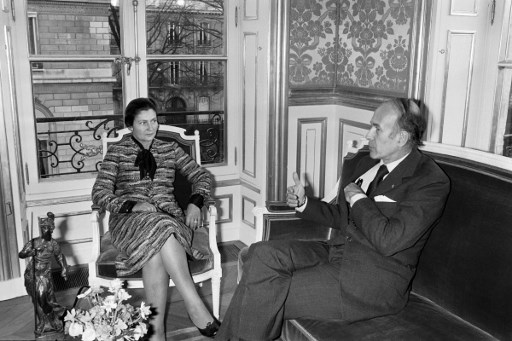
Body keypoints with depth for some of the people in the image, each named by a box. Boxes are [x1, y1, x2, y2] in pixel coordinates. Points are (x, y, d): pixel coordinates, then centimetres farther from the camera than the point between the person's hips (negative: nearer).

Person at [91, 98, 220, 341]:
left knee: (155, 250, -36)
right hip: (129, 219, -1)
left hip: (169, 217, 2)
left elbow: (201, 175, 16)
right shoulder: (117, 152, 10)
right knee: (158, 229, -38)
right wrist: (132, 205, -18)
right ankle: (194, 305, -38)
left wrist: (195, 203, -5)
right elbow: (99, 193, 0)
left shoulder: (169, 149, 17)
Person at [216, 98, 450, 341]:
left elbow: (389, 241, -22)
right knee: (262, 254, -14)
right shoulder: (367, 163, 13)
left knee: (268, 296, -20)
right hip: (336, 252, 8)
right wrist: (304, 203, 6)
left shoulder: (431, 182, -11)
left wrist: (358, 199, -11)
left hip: (375, 279, -7)